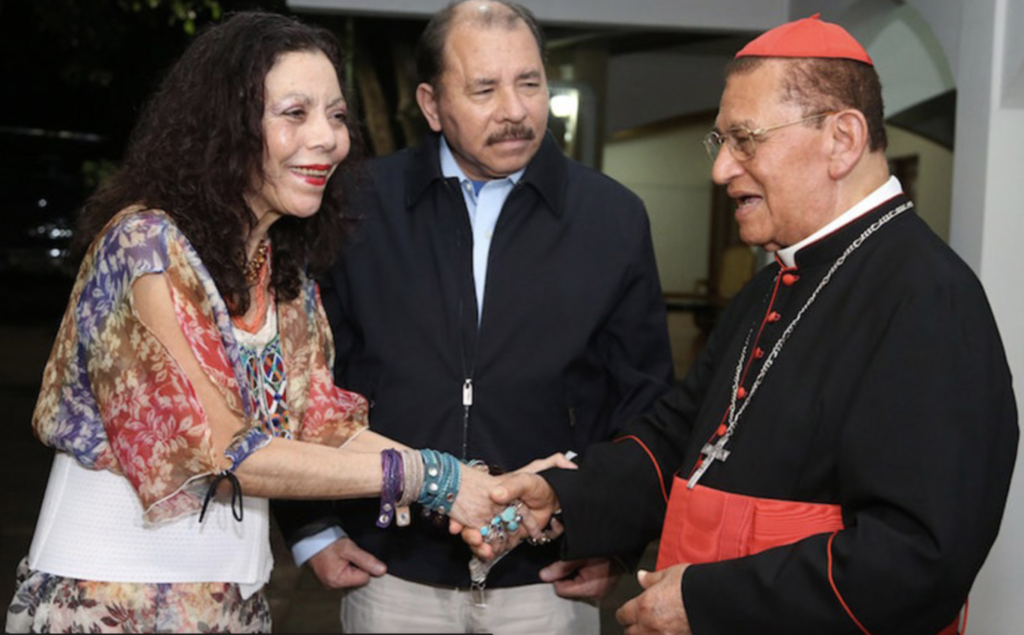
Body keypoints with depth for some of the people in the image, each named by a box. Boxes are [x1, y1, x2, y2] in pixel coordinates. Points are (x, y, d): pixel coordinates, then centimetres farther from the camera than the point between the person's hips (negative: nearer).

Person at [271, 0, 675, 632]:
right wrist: (312, 528, 4)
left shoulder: (614, 216, -1)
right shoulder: (363, 207, -2)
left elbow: (644, 395, 4)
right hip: (391, 574, 0)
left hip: (549, 581, 0)